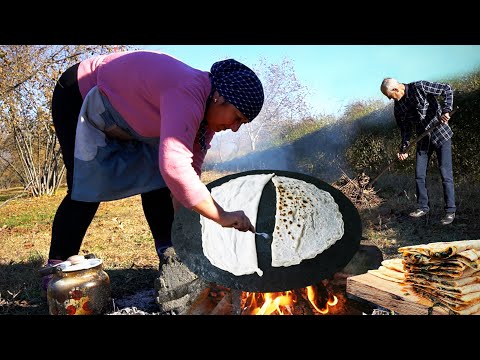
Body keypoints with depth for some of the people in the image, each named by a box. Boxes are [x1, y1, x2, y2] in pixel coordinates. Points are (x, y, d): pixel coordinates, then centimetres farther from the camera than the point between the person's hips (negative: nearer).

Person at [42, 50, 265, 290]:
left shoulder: (205, 108, -10)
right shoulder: (188, 94, -39)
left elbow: (189, 171, -5)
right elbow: (175, 167, -52)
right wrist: (222, 217, -45)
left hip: (124, 112, 8)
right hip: (78, 97, -8)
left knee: (156, 180, -2)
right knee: (86, 191, -13)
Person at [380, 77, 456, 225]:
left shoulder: (420, 87, -15)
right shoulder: (398, 107, 1)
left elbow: (447, 89, -11)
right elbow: (405, 128, 8)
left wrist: (446, 110, -25)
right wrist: (403, 149, -1)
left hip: (441, 134, -6)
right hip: (423, 140, 6)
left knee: (446, 174, -5)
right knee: (419, 175, 6)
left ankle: (450, 210, 4)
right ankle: (423, 207, 20)